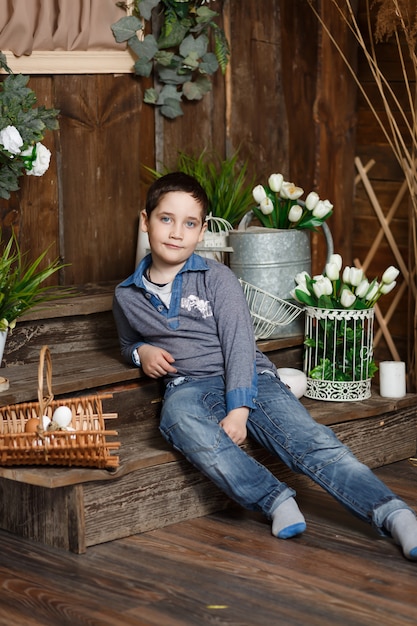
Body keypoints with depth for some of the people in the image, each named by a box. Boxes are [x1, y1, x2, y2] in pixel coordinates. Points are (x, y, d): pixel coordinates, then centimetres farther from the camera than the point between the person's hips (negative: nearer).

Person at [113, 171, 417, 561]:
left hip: (249, 379, -1)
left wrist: (238, 410, -20)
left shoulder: (217, 278, 4)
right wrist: (141, 352, 6)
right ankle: (277, 502, -42)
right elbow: (128, 343, 34)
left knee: (313, 442, -26)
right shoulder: (126, 296, 15)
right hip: (188, 386, 1)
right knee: (179, 418, -39)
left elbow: (239, 344, -5)